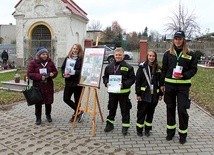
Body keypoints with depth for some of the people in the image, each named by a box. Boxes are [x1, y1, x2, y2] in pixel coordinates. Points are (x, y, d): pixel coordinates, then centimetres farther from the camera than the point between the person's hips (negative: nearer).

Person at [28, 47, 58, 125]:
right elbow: (29, 74, -8)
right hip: (38, 85, -2)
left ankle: (48, 115, 32)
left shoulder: (50, 62, 5)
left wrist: (52, 74, -12)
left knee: (48, 101, 11)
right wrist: (40, 76, -21)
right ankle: (38, 118, 18)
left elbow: (55, 71, 13)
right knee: (38, 102, 3)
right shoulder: (33, 62, -4)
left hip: (48, 85, 3)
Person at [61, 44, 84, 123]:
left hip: (77, 83, -5)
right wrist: (64, 74, -5)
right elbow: (62, 67, 13)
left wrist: (74, 72, -24)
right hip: (68, 82, 5)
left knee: (77, 100, 5)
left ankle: (76, 113, 25)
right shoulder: (67, 58, 9)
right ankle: (79, 111, 15)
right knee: (66, 99, 2)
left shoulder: (81, 59, -7)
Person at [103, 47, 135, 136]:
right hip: (112, 91, 4)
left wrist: (124, 84, -20)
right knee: (112, 108, 17)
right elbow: (105, 77, 12)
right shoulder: (109, 66, 5)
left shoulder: (128, 67, -6)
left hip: (123, 91, -3)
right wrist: (106, 83, -7)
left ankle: (125, 126, 19)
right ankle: (109, 124, 32)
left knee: (125, 109, 6)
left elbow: (132, 79, -7)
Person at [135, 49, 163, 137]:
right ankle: (139, 130, 18)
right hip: (144, 94, -3)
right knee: (141, 112, 5)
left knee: (150, 112, 13)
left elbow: (161, 82, 8)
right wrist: (138, 94, -9)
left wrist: (160, 94, 6)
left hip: (154, 95, 3)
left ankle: (147, 129, 27)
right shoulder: (142, 67, -4)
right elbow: (137, 81, -5)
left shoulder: (158, 68, 5)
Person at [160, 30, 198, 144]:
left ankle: (183, 133, 16)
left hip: (183, 86, -2)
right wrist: (162, 83, 5)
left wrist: (183, 75, -16)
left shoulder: (190, 54, 0)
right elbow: (164, 69, 7)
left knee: (182, 109, -2)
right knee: (170, 108, 11)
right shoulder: (168, 53, 5)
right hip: (169, 84, 2)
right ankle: (170, 131, 27)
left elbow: (193, 69, 1)